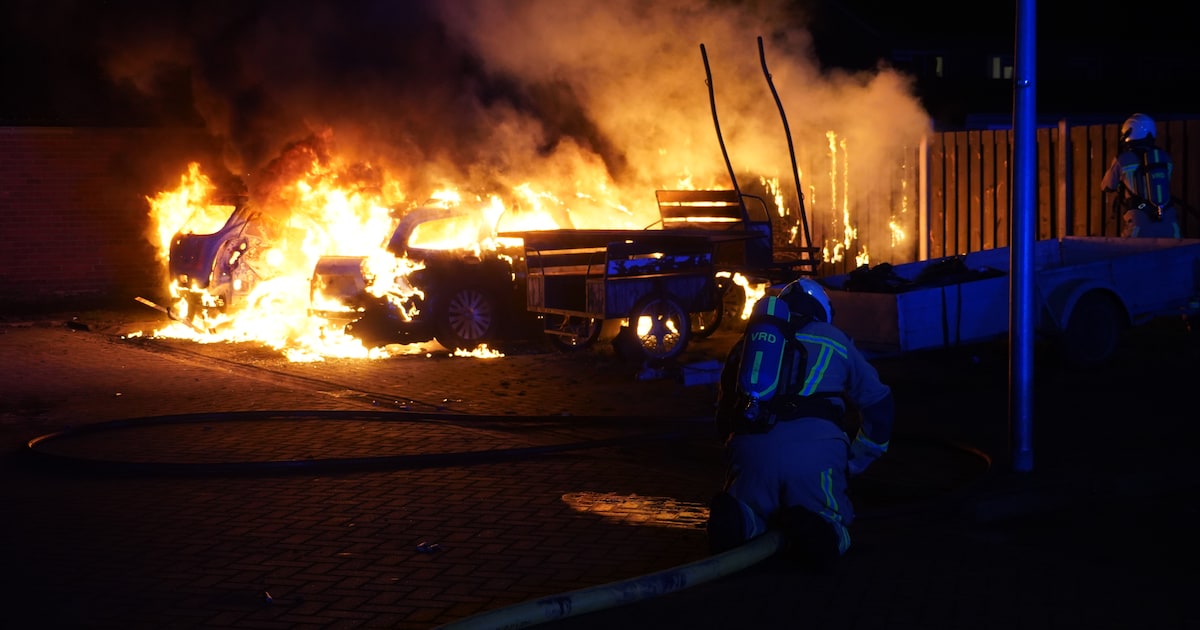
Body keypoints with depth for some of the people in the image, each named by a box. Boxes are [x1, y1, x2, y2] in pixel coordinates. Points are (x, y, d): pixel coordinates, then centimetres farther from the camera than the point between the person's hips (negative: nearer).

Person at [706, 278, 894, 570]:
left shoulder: (746, 342, 30)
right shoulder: (834, 340, 26)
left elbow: (724, 415, 35)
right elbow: (879, 405, 31)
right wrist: (853, 465, 39)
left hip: (752, 445, 2)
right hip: (816, 445, -1)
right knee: (832, 533, 15)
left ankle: (734, 520, -16)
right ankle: (811, 530, -23)